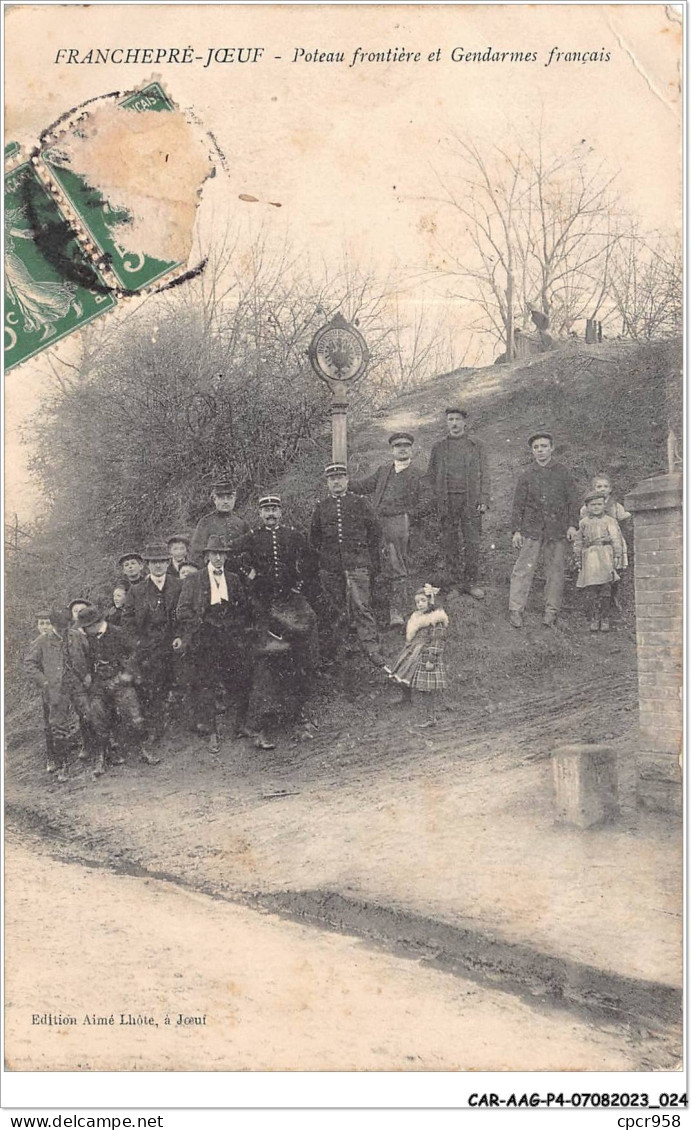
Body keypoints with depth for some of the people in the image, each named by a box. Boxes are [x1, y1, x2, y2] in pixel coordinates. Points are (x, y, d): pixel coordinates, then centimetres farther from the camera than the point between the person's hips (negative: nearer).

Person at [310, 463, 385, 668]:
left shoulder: (360, 502, 6)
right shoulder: (321, 507, 12)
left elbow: (373, 533, 8)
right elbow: (314, 538, 18)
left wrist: (374, 563, 4)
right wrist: (317, 562, 11)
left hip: (357, 563, -2)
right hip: (329, 566, 2)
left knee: (361, 606, -10)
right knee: (333, 608, 6)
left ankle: (372, 648, -11)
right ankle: (330, 650, 16)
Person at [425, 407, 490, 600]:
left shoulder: (476, 445, 10)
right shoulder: (439, 447, 13)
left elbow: (484, 474, 8)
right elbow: (431, 476, 13)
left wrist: (484, 500, -2)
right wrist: (433, 500, 1)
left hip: (471, 500, -1)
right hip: (446, 501, 1)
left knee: (472, 543, -3)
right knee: (449, 543, 2)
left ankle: (471, 582, 3)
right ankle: (452, 581, 9)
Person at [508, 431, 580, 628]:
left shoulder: (563, 473, 8)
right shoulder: (527, 476, 8)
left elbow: (573, 500, 8)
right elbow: (518, 505, 8)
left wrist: (572, 525, -2)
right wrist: (516, 530, 0)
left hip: (557, 530, 1)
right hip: (531, 529, 0)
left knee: (555, 570, 3)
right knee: (524, 569, -5)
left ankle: (551, 610, 11)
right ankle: (516, 609, -2)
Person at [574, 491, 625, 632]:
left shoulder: (609, 521, 9)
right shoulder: (583, 523, 15)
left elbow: (617, 539, 6)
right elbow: (578, 542, 18)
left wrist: (617, 556, -2)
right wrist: (578, 559, 13)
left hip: (606, 556, -1)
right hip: (590, 557, 1)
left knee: (606, 589, -4)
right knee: (593, 590, -3)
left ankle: (605, 619, 5)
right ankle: (594, 619, 5)